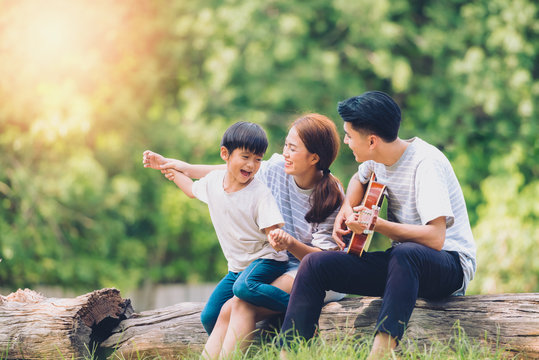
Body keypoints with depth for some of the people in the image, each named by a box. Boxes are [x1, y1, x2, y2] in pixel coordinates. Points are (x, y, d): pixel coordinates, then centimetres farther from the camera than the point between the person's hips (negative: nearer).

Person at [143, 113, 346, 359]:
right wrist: (178, 166, 12)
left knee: (244, 304, -28)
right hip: (280, 268, 6)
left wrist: (291, 244, -35)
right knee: (228, 310, -17)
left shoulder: (331, 196, -15)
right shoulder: (277, 169, -1)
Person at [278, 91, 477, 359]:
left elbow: (435, 237, -31)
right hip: (401, 262, 8)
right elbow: (360, 179, 31)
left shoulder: (425, 163, -21)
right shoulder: (377, 159, 4)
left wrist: (376, 224, -29)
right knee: (315, 264, -6)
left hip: (452, 264, -8)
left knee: (405, 254, -43)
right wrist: (346, 209, 10)